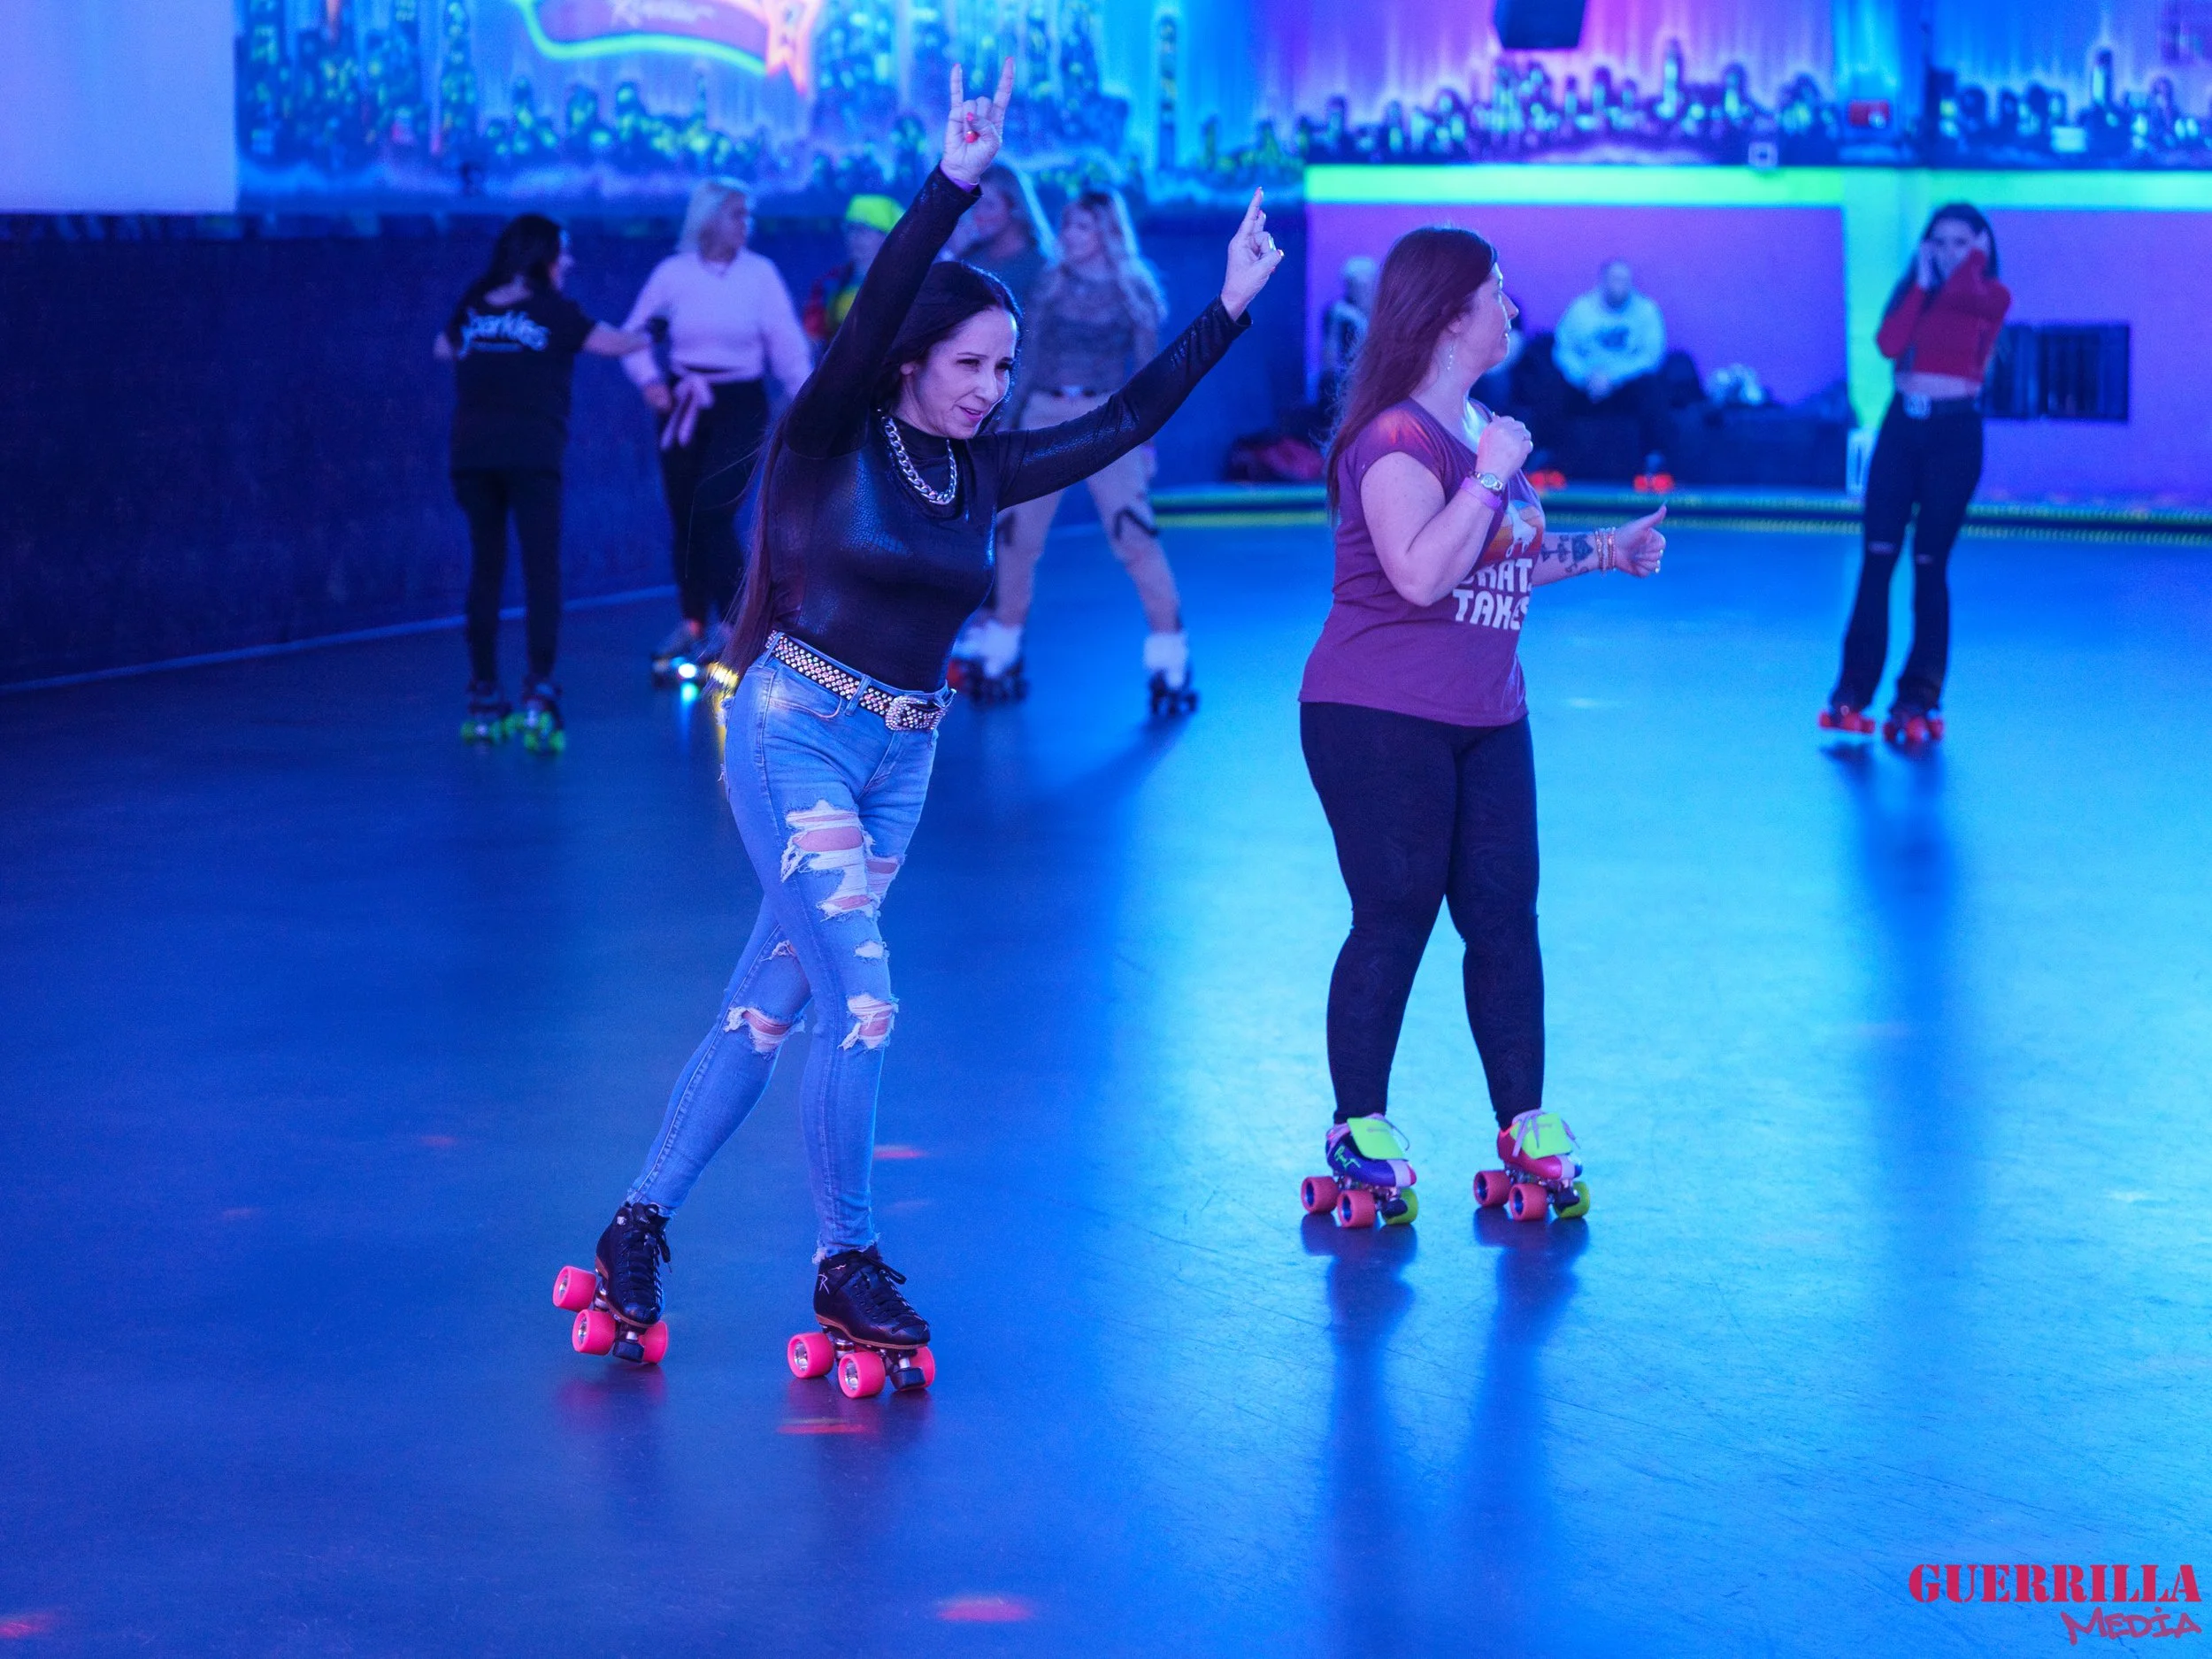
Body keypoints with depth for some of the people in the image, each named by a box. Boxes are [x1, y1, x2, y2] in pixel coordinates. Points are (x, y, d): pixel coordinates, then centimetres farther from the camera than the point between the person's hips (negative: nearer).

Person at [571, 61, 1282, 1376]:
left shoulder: (981, 474, 8)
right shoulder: (831, 440, -9)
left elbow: (1124, 423, 10)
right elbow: (869, 319, -25)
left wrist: (1228, 312, 6)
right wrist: (954, 189, -37)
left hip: (902, 761, 6)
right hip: (795, 735, -6)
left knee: (770, 1006, 9)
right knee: (862, 997, -13)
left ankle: (641, 1225, 19)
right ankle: (846, 1265, -1)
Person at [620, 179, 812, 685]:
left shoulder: (760, 273, -4)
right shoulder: (673, 272, -1)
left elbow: (787, 344, -4)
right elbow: (634, 334, 7)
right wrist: (648, 378, -9)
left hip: (741, 405, -2)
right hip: (684, 405, 2)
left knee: (713, 512, -12)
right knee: (683, 517, 5)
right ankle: (691, 623, 18)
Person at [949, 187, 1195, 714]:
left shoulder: (1133, 290, 2)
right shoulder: (1051, 284, 9)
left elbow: (1146, 370, 6)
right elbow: (1029, 358, 13)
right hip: (1043, 417, 3)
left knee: (1134, 535, -12)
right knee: (1017, 536, 2)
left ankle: (1169, 659, -5)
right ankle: (1000, 652, 16)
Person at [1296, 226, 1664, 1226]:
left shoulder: (1480, 428, 15)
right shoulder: (1398, 438, -15)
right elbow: (1422, 573, -26)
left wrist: (1601, 551, 20)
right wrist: (1490, 475, -22)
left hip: (1485, 720, 9)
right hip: (1382, 719, -8)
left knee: (1504, 915, 6)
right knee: (1394, 920, -3)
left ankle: (1525, 1121, 13)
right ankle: (1359, 1128, 8)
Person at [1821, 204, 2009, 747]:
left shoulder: (1993, 296, 1)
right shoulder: (1912, 291, 11)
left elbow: (1960, 295, -22)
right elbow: (1888, 342, -8)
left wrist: (1978, 255, -4)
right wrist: (1921, 281, -5)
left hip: (1955, 432, -3)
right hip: (1901, 426, 3)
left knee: (1930, 567, -2)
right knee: (1877, 559, -4)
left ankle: (1919, 700, 4)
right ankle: (1852, 694, -3)